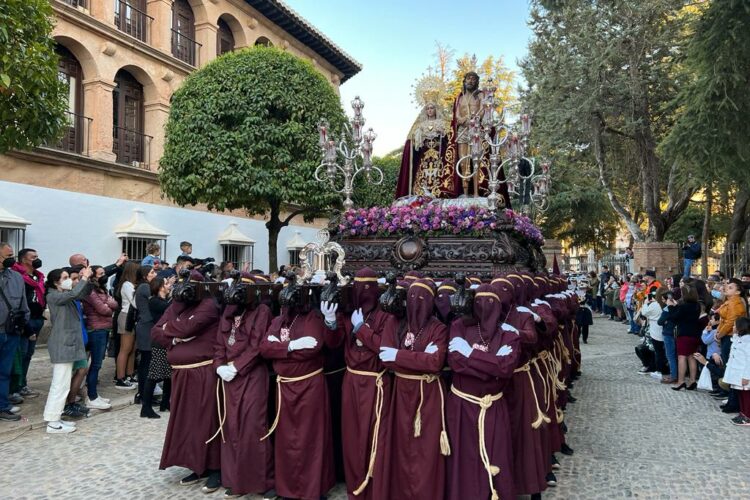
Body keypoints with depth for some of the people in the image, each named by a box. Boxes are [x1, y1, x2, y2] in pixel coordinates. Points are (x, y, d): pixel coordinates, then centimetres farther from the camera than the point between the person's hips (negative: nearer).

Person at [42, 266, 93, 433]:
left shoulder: (65, 296, 13)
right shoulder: (53, 296, -13)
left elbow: (84, 294, 12)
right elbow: (73, 294, -30)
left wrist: (86, 280, -4)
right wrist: (84, 278, -21)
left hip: (68, 343, 10)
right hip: (62, 345, -10)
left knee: (62, 384, 13)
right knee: (61, 384, -7)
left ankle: (55, 418, 20)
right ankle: (52, 423, -1)